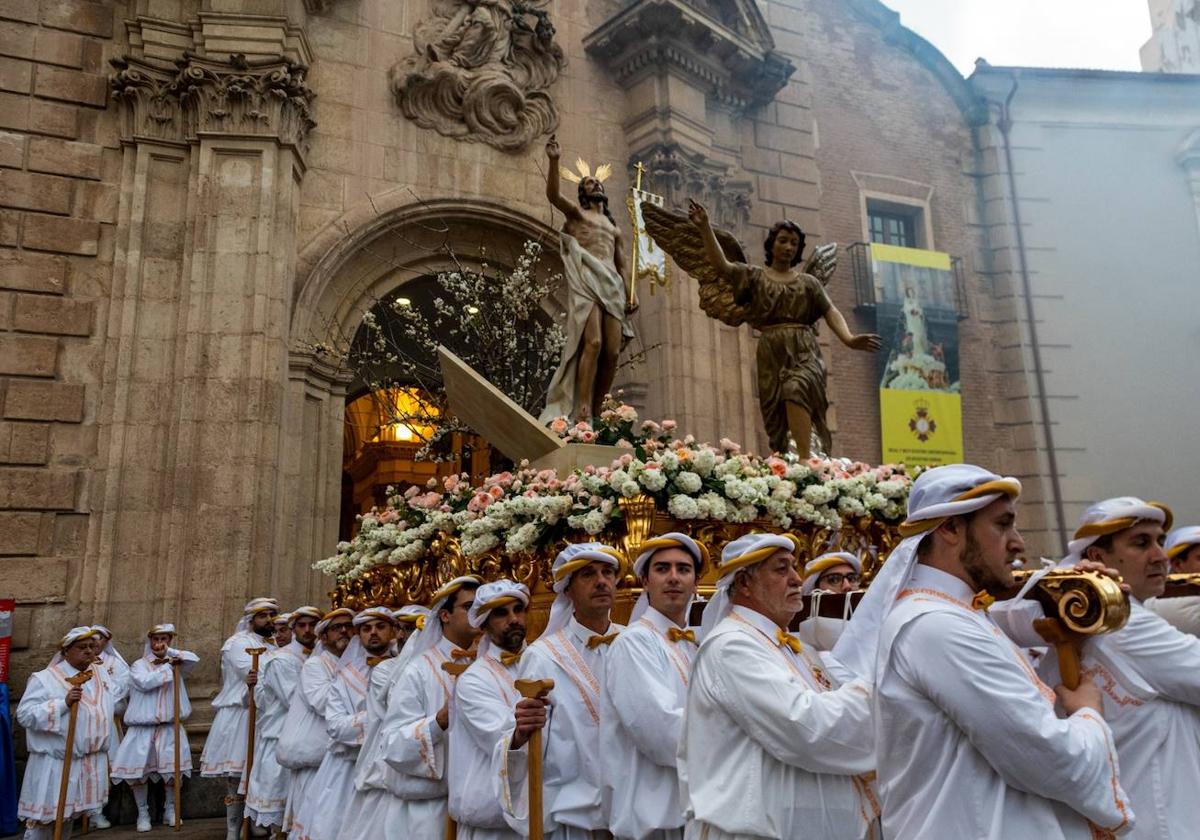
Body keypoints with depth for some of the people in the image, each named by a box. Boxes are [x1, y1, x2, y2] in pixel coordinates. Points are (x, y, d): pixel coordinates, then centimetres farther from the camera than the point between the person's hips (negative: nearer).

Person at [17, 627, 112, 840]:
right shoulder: (45, 679, -11)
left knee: (68, 815, 15)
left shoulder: (100, 678, 9)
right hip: (54, 764, -6)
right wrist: (64, 703, -27)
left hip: (90, 764, 6)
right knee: (43, 817, -2)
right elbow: (24, 714, -19)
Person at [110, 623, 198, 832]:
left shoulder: (174, 664, 9)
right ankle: (143, 812, 11)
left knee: (174, 769, -1)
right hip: (143, 726, -2)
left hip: (170, 726, 2)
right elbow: (145, 683, -17)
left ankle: (170, 810, 15)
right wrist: (168, 668, -18)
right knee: (137, 770, -5)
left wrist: (169, 651, -6)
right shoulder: (139, 665, 0)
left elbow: (194, 659, -5)